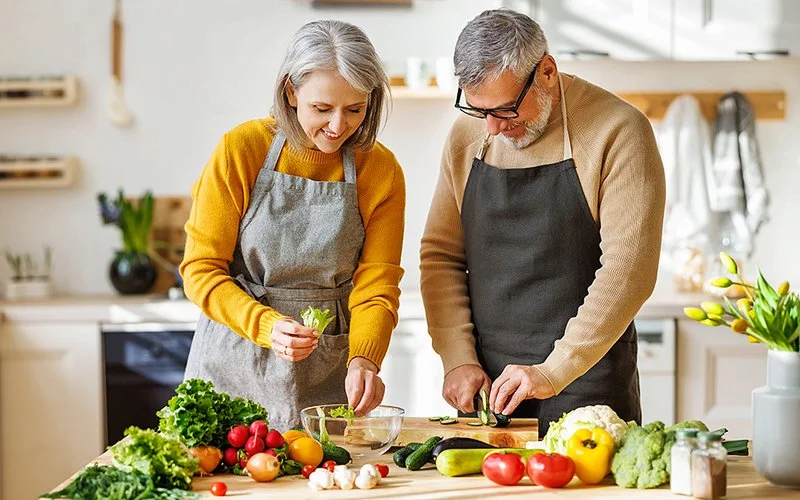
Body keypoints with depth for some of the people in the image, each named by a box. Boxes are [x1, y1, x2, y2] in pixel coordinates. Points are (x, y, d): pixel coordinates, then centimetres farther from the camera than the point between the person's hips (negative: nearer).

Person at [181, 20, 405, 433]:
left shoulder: (381, 170, -5)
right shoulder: (241, 149, -11)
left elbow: (376, 287, -6)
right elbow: (201, 271, -10)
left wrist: (362, 359, -25)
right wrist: (267, 325, -26)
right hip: (234, 367, -1)